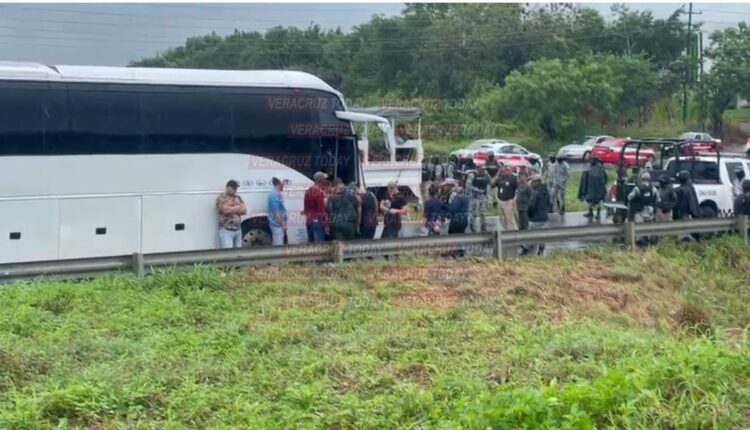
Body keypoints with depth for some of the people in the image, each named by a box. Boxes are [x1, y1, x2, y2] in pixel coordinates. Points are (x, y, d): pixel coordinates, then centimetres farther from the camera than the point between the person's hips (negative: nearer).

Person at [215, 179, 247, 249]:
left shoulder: (238, 198, 16)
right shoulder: (221, 198, -5)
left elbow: (244, 210, 5)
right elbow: (226, 210, -20)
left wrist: (232, 209, -9)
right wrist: (238, 207, -3)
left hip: (238, 230, 7)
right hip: (226, 231, -7)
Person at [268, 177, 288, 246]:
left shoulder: (276, 194, 14)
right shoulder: (275, 194, -18)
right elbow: (276, 212, -21)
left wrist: (283, 224, 21)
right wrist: (282, 224, -19)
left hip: (278, 224, 10)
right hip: (278, 224, -10)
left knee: (277, 244, 12)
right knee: (279, 245, -8)